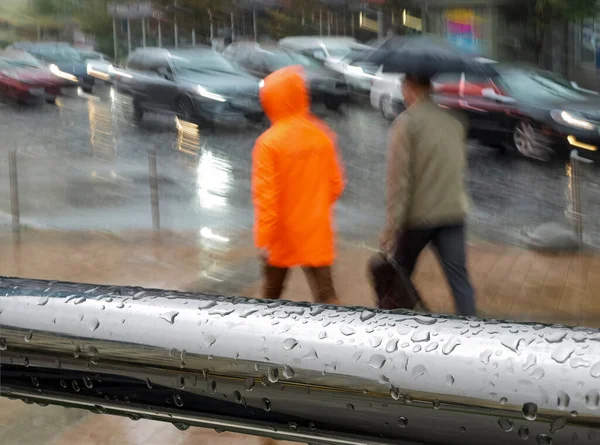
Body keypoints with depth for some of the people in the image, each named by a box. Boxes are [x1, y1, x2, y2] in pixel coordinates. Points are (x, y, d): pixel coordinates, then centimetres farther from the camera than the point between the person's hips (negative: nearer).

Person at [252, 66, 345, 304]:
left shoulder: (268, 143, -15)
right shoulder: (321, 136, -3)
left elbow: (265, 195, -16)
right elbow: (336, 184, 5)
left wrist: (263, 240, -11)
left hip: (281, 233, -2)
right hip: (316, 232, 3)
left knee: (271, 293, 17)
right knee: (325, 294, 2)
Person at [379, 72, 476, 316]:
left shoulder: (406, 123, -11)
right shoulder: (453, 122, 8)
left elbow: (399, 178, -16)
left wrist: (392, 225, -15)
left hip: (418, 215, -4)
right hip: (453, 213, 4)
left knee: (399, 273, 14)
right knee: (458, 276, 3)